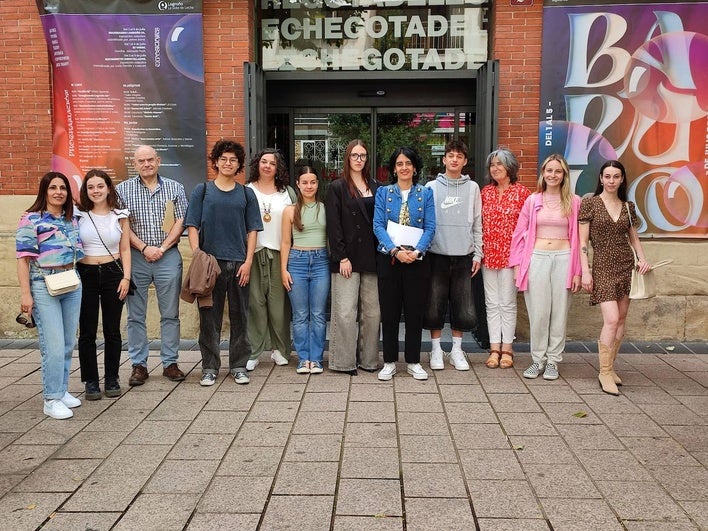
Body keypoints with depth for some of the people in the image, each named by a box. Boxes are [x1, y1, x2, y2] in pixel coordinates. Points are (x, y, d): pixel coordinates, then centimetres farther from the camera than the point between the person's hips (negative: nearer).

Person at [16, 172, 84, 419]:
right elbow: (23, 258, -9)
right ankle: (52, 399, 2)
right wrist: (25, 294, -13)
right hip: (44, 287, -6)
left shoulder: (72, 220, 11)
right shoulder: (31, 220, -6)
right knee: (54, 345, -8)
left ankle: (62, 390, 24)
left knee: (68, 344, 10)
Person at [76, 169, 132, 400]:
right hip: (85, 275, 0)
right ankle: (90, 381, 14)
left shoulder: (119, 216, 5)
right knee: (87, 331, 3)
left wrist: (126, 277, -3)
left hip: (113, 273, 0)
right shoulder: (79, 215, 3)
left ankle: (112, 379, 18)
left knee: (113, 330, 6)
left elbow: (125, 250, 6)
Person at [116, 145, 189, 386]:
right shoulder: (123, 190, 5)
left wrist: (162, 248, -9)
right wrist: (144, 248, -10)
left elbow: (181, 221, 1)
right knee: (135, 315, 4)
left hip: (168, 256, 0)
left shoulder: (174, 188, 7)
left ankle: (170, 363, 14)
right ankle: (139, 365, 13)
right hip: (135, 257, 0)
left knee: (170, 313, 5)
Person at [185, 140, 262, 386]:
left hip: (239, 263, 1)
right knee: (209, 316, 3)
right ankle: (209, 367, 13)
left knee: (239, 316, 6)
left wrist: (248, 261, -3)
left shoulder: (246, 194, 11)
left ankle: (239, 366, 16)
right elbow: (192, 226, 3)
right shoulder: (202, 190, 7)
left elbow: (252, 230, 7)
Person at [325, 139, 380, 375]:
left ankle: (369, 359, 16)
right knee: (345, 312, -4)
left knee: (372, 312, 6)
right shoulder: (337, 188, 1)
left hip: (371, 257, 4)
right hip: (347, 258, -4)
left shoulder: (375, 187, 14)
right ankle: (344, 361, 6)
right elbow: (333, 225, -5)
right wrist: (342, 257, -12)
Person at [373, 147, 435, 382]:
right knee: (389, 311, 4)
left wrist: (416, 251, -16)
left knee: (415, 311, 6)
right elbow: (378, 225, -4)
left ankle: (414, 362, 17)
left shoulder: (425, 193, 5)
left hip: (417, 259, 0)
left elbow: (430, 227, -1)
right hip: (388, 258, 0)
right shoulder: (383, 192, 5)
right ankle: (389, 362, 15)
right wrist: (395, 251, -17)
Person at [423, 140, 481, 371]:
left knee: (464, 307, 4)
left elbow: (477, 224, 7)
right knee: (435, 305, 3)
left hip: (464, 255, 1)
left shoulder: (472, 188, 8)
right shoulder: (432, 187, 4)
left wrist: (477, 254, 3)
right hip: (437, 254, -1)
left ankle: (456, 350, 18)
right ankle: (436, 350, 16)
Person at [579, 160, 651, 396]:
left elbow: (633, 237, 18)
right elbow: (582, 241, -6)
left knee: (621, 319, 6)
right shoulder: (590, 203, -3)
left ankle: (610, 367, 19)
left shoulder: (628, 206, 10)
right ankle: (604, 373, -3)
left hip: (626, 266, 5)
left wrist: (642, 258, 1)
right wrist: (585, 271, -11)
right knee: (611, 319, -14)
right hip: (603, 267, -5)